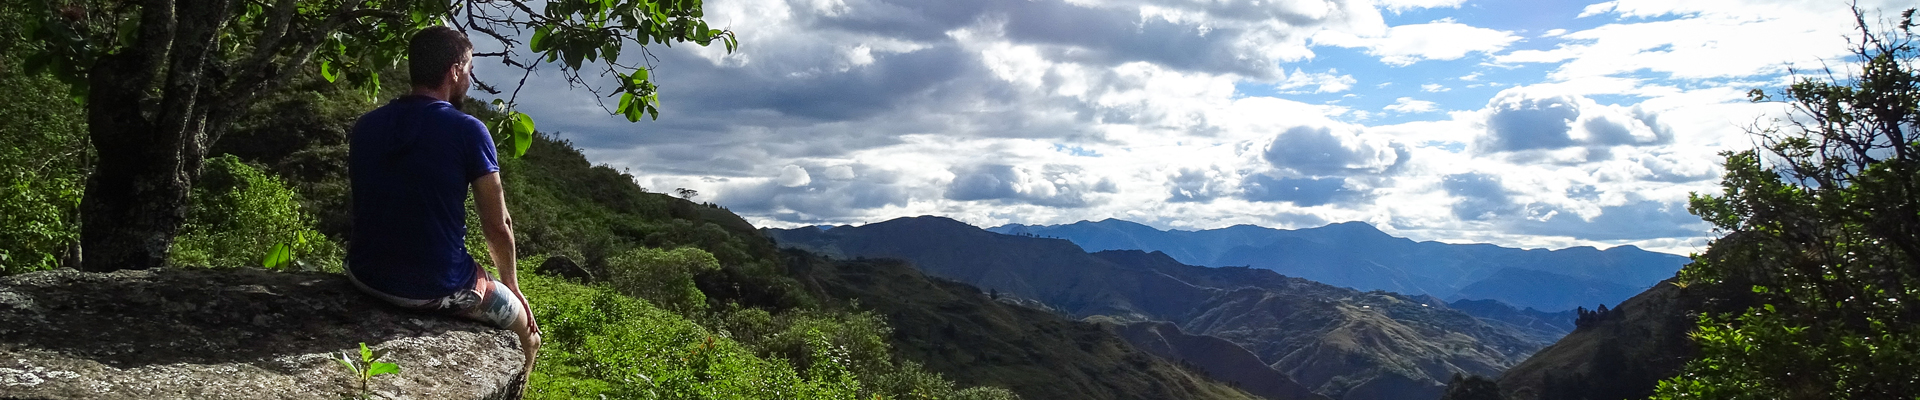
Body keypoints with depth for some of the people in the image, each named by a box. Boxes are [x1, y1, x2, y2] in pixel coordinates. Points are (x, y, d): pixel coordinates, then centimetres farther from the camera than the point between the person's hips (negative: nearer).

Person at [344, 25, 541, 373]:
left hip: (365, 277, 6)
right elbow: (498, 226, -9)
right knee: (525, 329, 19)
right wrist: (511, 286, 9)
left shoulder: (365, 125, 3)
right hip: (435, 289, -6)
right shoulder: (467, 131, -14)